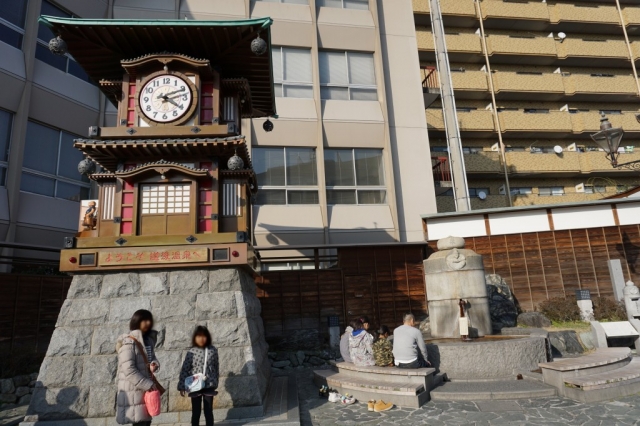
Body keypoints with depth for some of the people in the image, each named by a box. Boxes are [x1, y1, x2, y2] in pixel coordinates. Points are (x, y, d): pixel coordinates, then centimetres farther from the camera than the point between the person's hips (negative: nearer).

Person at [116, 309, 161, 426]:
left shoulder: (148, 340, 12)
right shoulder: (129, 342, -14)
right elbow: (129, 370, -20)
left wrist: (154, 365, -9)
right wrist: (148, 385, -19)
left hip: (146, 389, 8)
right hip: (133, 391, -8)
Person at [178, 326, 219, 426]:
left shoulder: (213, 350, -4)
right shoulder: (191, 352, -8)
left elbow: (216, 367, 5)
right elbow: (184, 370, -4)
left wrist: (216, 382, 10)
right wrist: (182, 386, -4)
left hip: (209, 386, 1)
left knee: (209, 411, 10)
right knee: (196, 412, 10)